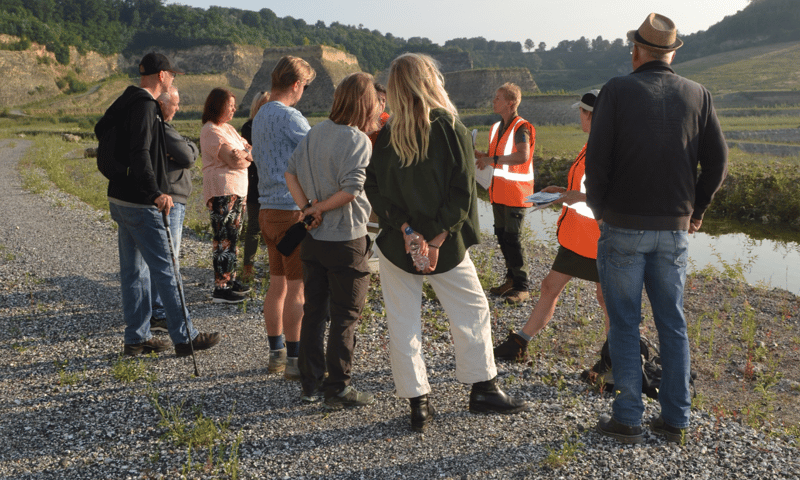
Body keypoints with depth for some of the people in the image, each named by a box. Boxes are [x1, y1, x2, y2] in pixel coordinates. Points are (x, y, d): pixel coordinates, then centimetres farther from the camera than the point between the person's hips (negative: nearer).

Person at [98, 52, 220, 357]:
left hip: (120, 198, 10)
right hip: (139, 203, -10)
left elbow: (101, 129, 27)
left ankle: (136, 338, 21)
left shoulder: (126, 102, 14)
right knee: (165, 269, -4)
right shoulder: (145, 105, -16)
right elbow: (140, 153, -28)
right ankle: (184, 337, 3)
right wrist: (155, 192, -36)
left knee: (133, 270, 13)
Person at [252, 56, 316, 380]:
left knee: (277, 284, 13)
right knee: (296, 288, -3)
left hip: (268, 208, 9)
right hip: (292, 208, -9)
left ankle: (276, 354, 21)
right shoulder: (289, 117, -13)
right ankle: (295, 360, 3)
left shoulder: (259, 116, 15)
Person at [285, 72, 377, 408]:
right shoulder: (358, 140, -16)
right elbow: (351, 190, -26)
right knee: (345, 317, 5)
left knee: (313, 312, 15)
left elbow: (291, 172, 6)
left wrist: (307, 208, -2)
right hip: (347, 241, -7)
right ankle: (338, 390, 13)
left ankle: (311, 384, 25)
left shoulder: (316, 131, 5)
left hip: (314, 239, 7)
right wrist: (319, 208, -11)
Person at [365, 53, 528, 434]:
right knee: (472, 310, 16)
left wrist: (405, 228, -10)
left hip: (396, 245, 2)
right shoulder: (452, 130, -9)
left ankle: (418, 402, 16)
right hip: (447, 246, -2)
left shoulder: (385, 136, -3)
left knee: (402, 323, 11)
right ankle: (483, 389, 26)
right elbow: (464, 191, -14)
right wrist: (438, 237, -12)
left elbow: (374, 189, -8)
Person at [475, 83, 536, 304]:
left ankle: (522, 287, 0)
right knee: (502, 236, 11)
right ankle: (511, 279, 23)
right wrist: (481, 156, 6)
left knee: (512, 238, -9)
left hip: (516, 192, -8)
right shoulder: (497, 127, 15)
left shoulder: (521, 128, -12)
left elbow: (523, 156, -28)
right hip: (498, 192, 8)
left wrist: (492, 159, -25)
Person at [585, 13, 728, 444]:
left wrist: (597, 208, 4)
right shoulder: (698, 95, 3)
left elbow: (597, 159, -11)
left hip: (623, 227, -3)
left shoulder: (617, 90, -7)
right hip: (674, 230, 3)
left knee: (624, 324, 6)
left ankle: (627, 419, 12)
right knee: (673, 324, 12)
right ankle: (675, 420, 20)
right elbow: (717, 162, 2)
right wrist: (696, 209, 15)